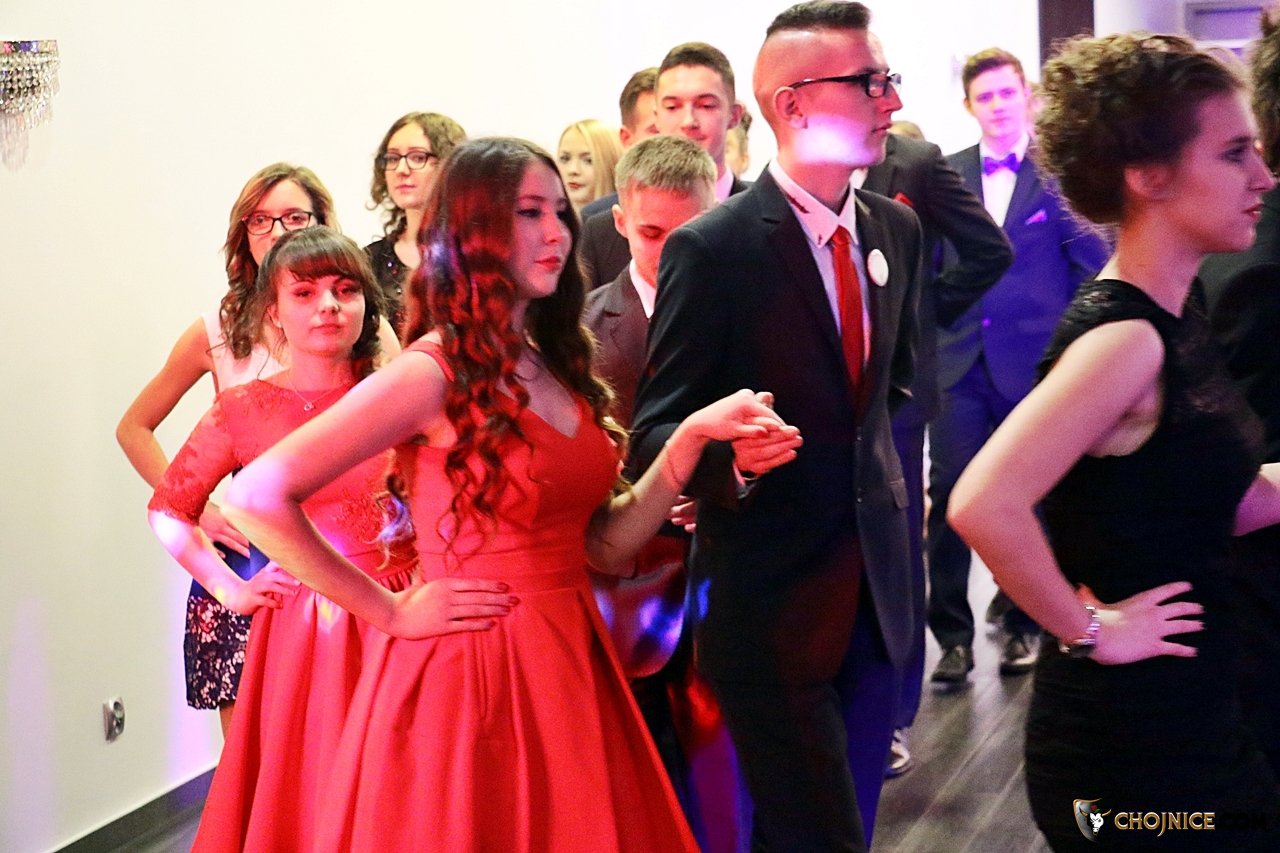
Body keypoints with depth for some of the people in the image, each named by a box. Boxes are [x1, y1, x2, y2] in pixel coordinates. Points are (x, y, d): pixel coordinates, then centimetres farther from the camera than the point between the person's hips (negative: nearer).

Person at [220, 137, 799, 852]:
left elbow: (606, 545, 7)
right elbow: (258, 496, -19)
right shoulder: (434, 374, -13)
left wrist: (693, 437, -5)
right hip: (467, 677, -7)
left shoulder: (554, 365, 9)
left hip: (571, 665, 7)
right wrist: (389, 611, -13)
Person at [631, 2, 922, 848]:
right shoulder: (711, 248, -13)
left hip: (875, 581, 6)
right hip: (771, 596, -6)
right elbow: (657, 429, -12)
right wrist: (731, 456, -32)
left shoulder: (896, 228, 7)